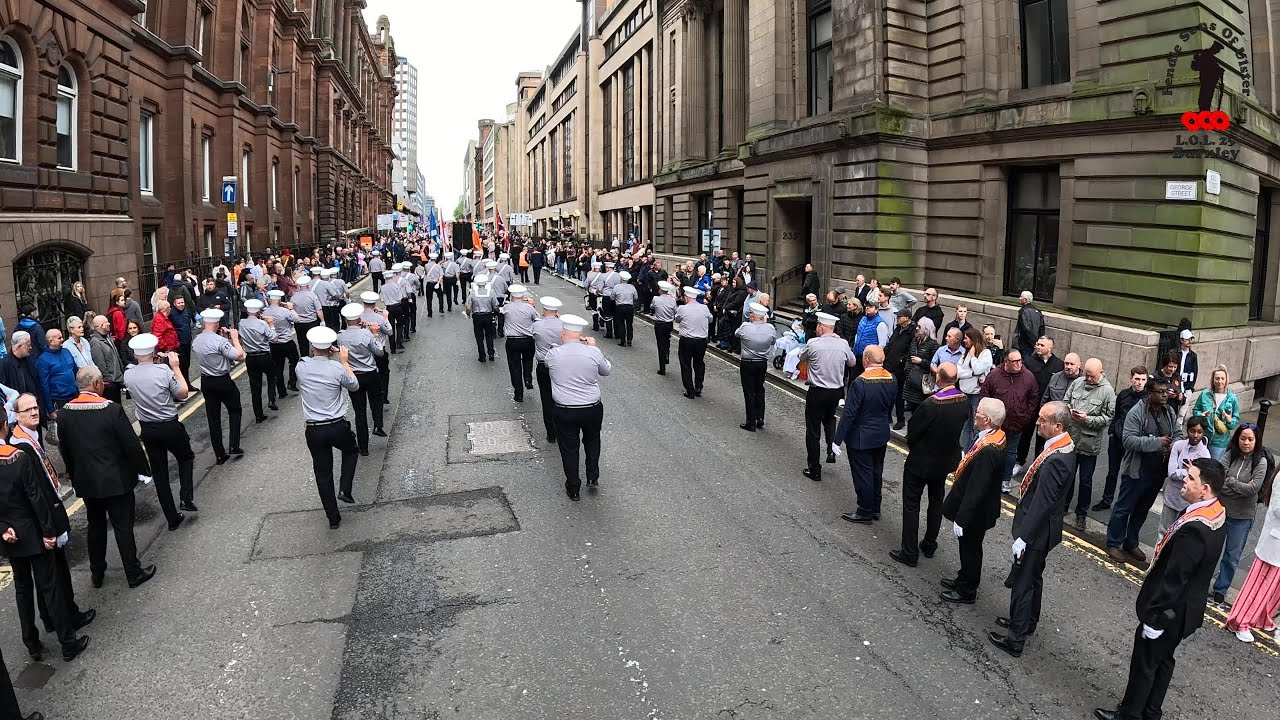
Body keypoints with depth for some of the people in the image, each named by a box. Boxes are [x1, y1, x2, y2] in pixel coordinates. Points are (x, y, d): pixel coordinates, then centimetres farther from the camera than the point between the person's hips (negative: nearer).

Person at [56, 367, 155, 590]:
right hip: (116, 480, -5)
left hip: (85, 481, 5)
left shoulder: (63, 413, -4)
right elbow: (131, 444, -15)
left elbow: (64, 448, 7)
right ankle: (134, 574, 15)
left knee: (95, 527, 21)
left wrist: (74, 474, 21)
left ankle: (97, 573, 32)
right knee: (123, 528, 5)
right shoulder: (112, 409, -20)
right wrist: (143, 470, -2)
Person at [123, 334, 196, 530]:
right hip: (170, 426, -3)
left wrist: (156, 363, 13)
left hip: (147, 430, 3)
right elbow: (183, 394, -5)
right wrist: (176, 367, -1)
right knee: (186, 458, 24)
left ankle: (172, 518, 18)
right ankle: (186, 498, 4)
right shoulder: (164, 371, -17)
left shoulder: (128, 375, -5)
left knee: (159, 472, 11)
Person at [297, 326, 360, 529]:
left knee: (323, 474, 13)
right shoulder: (337, 368, -11)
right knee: (351, 451, 30)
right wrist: (344, 361, 15)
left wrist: (329, 358, 16)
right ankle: (345, 489, 11)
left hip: (314, 430, 2)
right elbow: (354, 386, 7)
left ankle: (333, 518, 20)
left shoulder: (301, 367, -5)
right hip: (338, 427, -2)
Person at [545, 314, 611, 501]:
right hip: (592, 409, 1)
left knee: (569, 449, 15)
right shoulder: (593, 352, -12)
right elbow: (607, 370, 7)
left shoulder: (552, 354, -10)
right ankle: (593, 476, 29)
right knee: (592, 440, 29)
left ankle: (573, 489, 26)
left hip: (564, 412, 0)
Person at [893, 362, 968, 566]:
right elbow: (958, 428, 2)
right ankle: (929, 545, 36)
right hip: (946, 460, 7)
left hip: (921, 460, -6)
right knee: (936, 501, 23)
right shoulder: (964, 401, -12)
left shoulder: (931, 404, -31)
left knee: (911, 505, 6)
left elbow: (913, 432, -19)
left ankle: (909, 552, 12)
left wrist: (911, 447, 2)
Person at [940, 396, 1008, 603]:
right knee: (969, 548, 26)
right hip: (980, 509, 9)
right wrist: (959, 474, 21)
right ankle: (964, 581, 45)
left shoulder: (987, 450, -34)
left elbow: (976, 489, -30)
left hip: (975, 513, -9)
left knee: (970, 550, 11)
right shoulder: (997, 436, -5)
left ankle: (967, 592, 31)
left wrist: (961, 519, -24)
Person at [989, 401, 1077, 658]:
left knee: (1022, 583, 4)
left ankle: (1015, 639, 16)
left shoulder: (1054, 460, -31)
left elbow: (1041, 504, -29)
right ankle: (1028, 622, 44)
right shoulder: (1065, 446, 0)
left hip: (1038, 530, -10)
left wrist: (1023, 537, -22)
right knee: (1033, 577, 26)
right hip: (1043, 528, 10)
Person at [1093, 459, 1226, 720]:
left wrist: (1154, 617, -19)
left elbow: (1173, 580, -28)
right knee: (1163, 660, 25)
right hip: (1188, 608, 9)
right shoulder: (1217, 514, -5)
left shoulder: (1193, 529, -34)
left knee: (1144, 664, 11)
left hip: (1169, 611, -9)